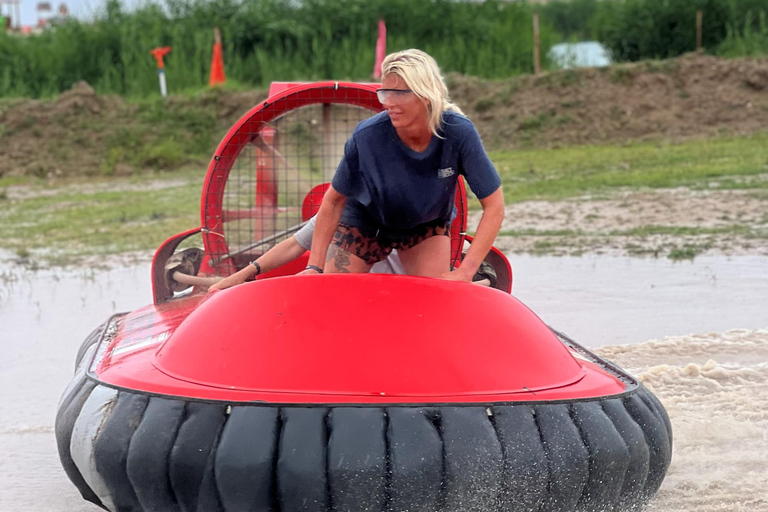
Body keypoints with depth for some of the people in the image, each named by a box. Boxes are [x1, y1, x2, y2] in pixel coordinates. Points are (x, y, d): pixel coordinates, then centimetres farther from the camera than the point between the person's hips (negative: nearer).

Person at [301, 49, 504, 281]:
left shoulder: (458, 132, -32)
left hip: (428, 225, 1)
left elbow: (494, 206, -26)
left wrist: (465, 272, -33)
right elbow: (334, 200, -17)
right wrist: (315, 266, -20)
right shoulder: (366, 137, -32)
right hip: (363, 221, -1)